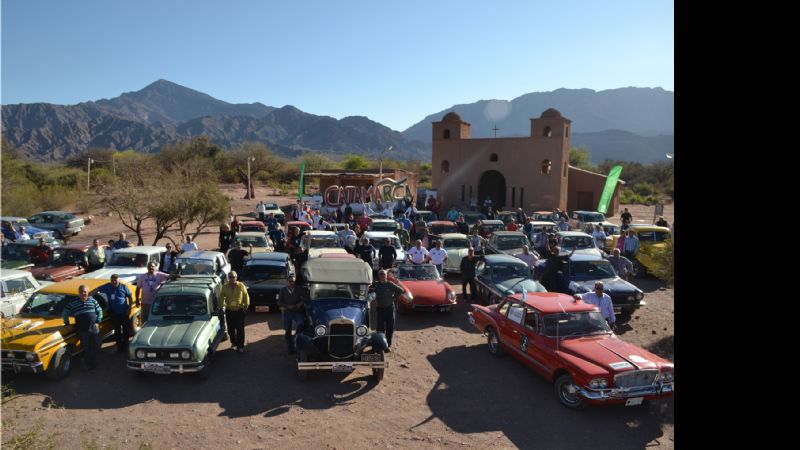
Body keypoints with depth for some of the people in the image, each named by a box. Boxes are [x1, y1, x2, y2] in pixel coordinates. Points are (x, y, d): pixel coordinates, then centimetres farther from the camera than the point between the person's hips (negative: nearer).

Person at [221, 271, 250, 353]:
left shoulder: (241, 285, -6)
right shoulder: (225, 287, -2)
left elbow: (246, 296, -1)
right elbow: (221, 297, 5)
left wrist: (246, 305, -5)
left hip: (239, 311, -2)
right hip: (229, 311, 2)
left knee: (240, 329, 1)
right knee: (231, 329, 10)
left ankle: (240, 346, 10)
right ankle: (234, 343, 30)